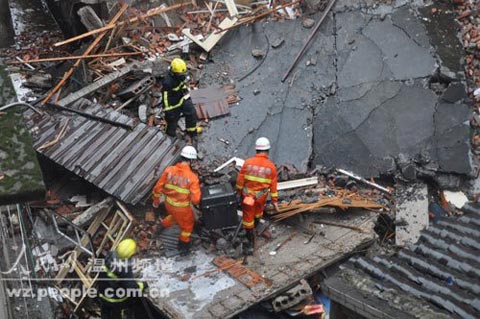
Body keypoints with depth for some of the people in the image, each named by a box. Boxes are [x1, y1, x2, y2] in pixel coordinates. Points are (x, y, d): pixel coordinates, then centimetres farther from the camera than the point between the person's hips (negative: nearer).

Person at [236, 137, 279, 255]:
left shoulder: (248, 162, -16)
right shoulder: (271, 166, -14)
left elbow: (240, 179, -7)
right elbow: (273, 185, -8)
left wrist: (238, 191, 11)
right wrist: (274, 200, 2)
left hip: (247, 195, -1)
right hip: (261, 196, 2)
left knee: (248, 218, 9)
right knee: (258, 210, 32)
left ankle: (250, 242, 11)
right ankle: (256, 224, 58)